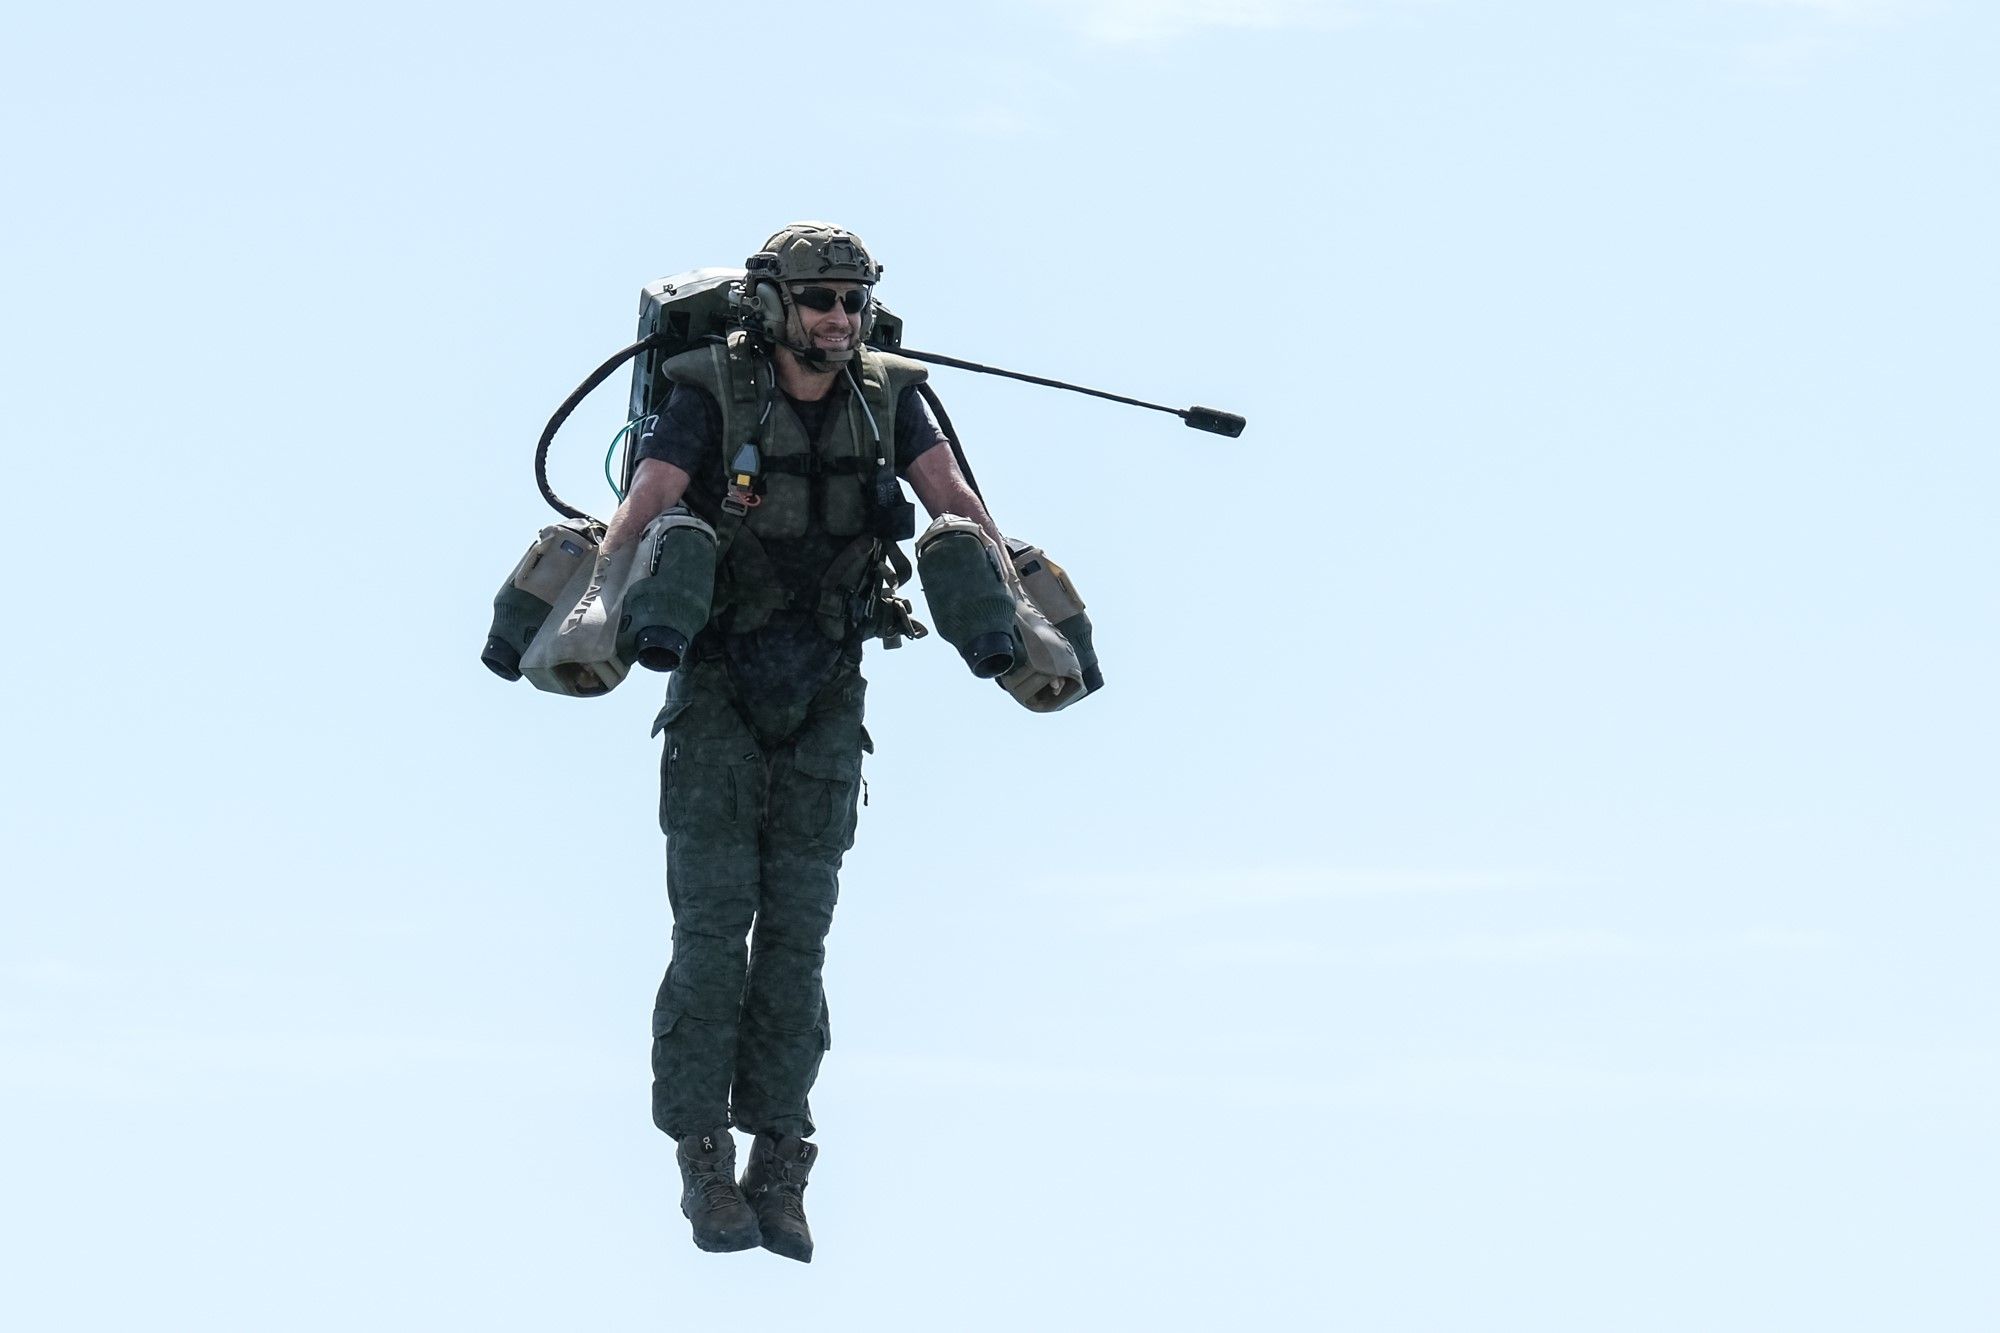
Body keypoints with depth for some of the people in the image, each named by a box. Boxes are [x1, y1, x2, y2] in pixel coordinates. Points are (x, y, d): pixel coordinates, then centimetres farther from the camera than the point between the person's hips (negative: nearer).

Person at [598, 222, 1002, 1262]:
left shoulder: (886, 398, -2)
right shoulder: (713, 394, -13)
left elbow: (953, 502, -10)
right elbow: (643, 508, -24)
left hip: (824, 697, 3)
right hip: (718, 688, -3)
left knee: (797, 933, 2)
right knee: (712, 926, -7)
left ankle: (777, 1167, 6)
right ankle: (703, 1164, -1)